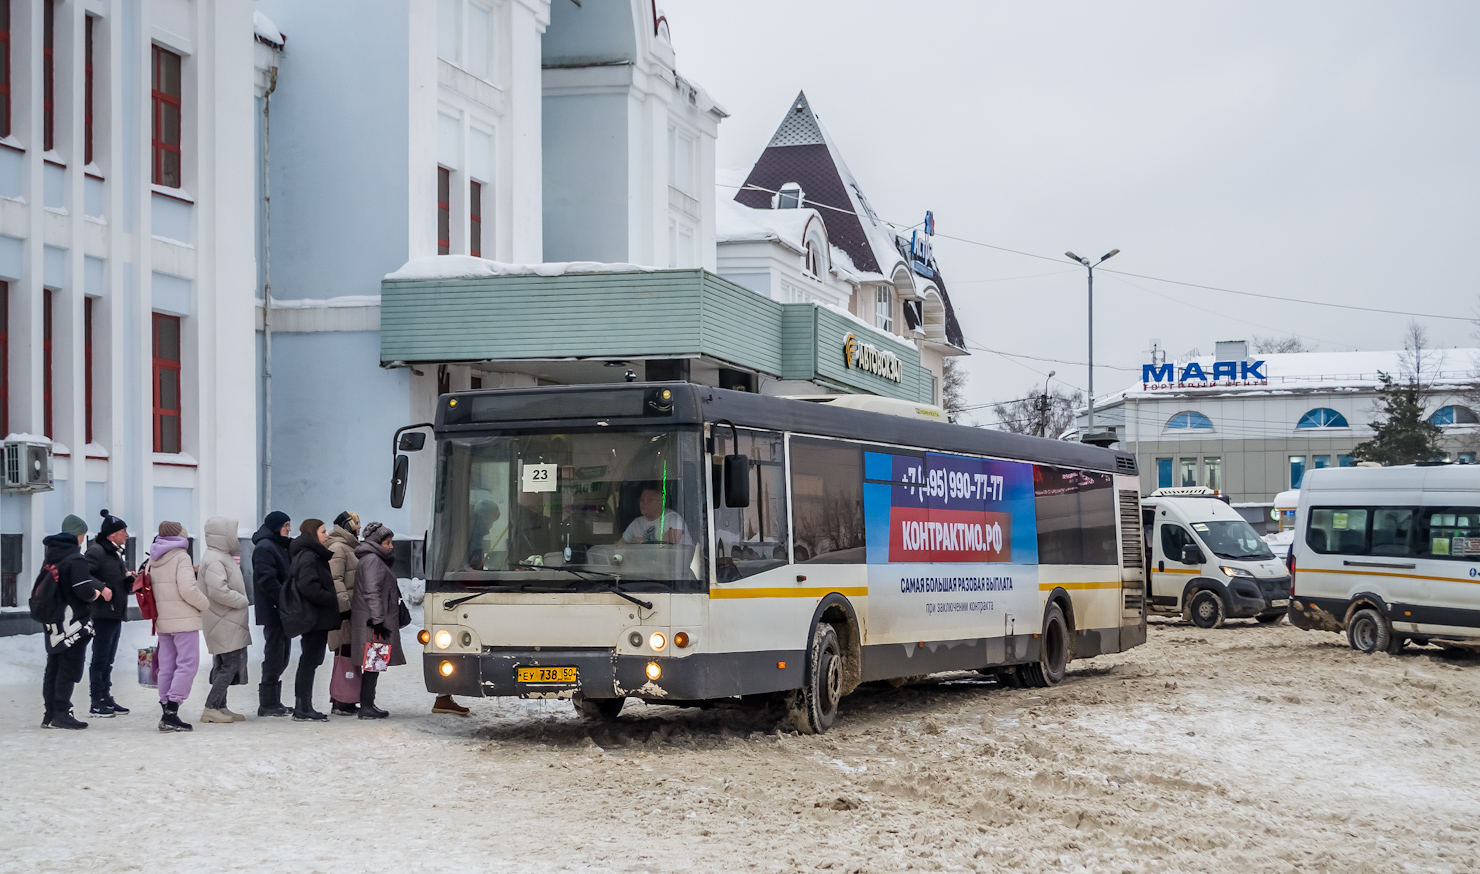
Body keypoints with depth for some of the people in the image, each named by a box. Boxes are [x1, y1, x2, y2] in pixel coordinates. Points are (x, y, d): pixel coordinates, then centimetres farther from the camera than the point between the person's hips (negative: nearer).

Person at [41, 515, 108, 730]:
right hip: (73, 622, -8)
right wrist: (96, 593, 0)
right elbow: (84, 591, -23)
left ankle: (50, 714, 16)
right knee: (69, 668, -2)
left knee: (53, 667, 13)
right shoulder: (75, 559, -16)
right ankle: (61, 714, -3)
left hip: (52, 622, 8)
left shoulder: (50, 556, 10)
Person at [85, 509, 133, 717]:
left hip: (116, 614, 9)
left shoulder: (117, 554, 20)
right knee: (100, 660, -5)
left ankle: (106, 699, 18)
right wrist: (101, 588, -28)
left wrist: (129, 579, 5)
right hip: (103, 613, -9)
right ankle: (97, 703, -3)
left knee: (108, 661, 13)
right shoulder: (97, 551, -10)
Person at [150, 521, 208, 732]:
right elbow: (188, 589, -18)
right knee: (187, 664, -8)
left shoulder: (154, 559, 14)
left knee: (167, 666, 10)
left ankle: (166, 711, 10)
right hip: (183, 620, -8)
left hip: (162, 620, 8)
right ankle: (171, 711, -16)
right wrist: (205, 605, -4)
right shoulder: (181, 556, -9)